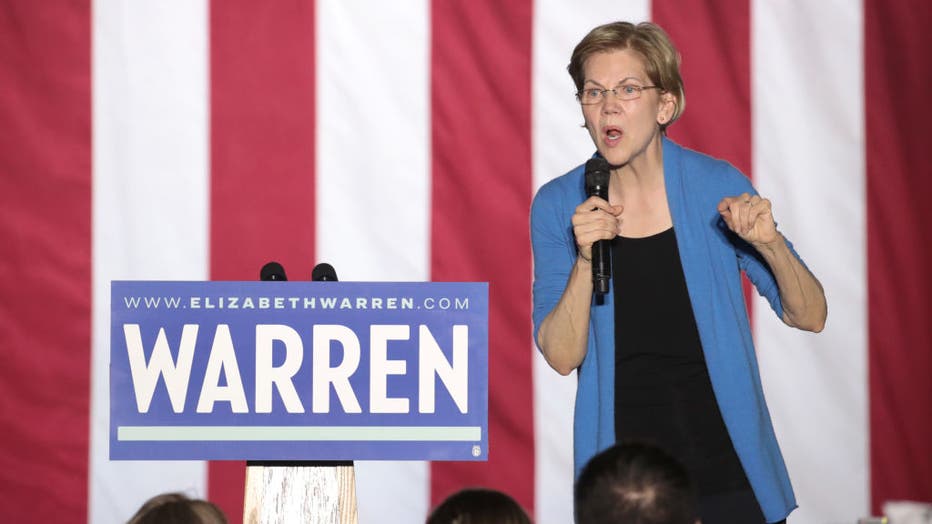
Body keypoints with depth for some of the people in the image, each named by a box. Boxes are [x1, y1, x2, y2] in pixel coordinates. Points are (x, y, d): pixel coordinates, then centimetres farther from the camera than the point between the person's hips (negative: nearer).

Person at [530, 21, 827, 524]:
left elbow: (810, 317, -4)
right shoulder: (558, 205, -4)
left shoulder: (716, 186, -6)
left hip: (728, 469, 0)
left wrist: (769, 244, -22)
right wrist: (585, 258, -23)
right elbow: (562, 356, -9)